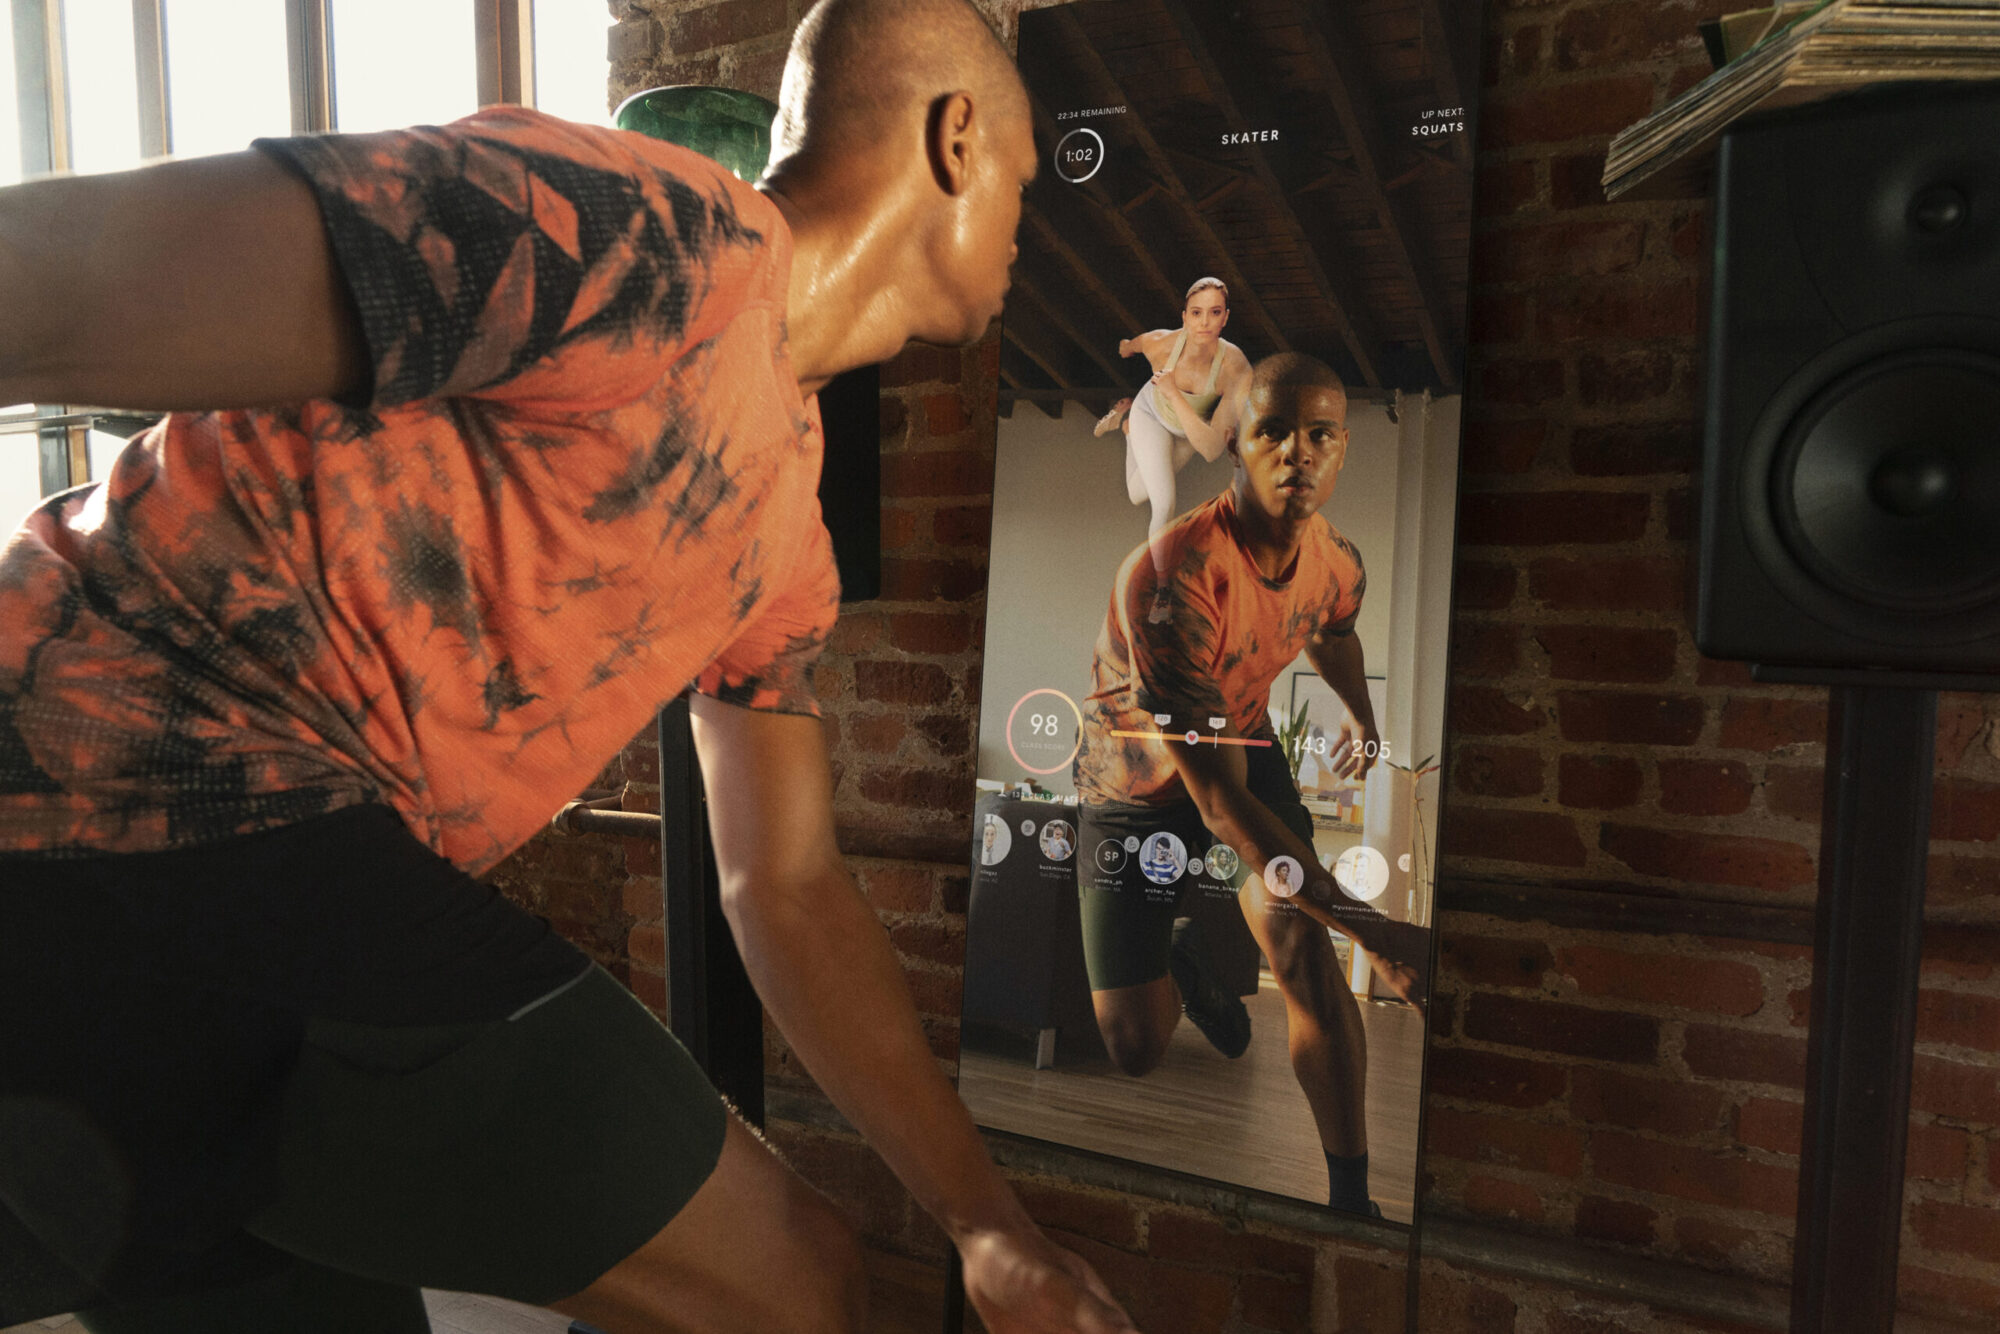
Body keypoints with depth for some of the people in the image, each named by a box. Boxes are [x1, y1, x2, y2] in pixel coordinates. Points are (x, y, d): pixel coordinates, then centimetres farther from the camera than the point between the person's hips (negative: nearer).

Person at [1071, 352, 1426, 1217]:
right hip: (1138, 784, -4)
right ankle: (1181, 956, 35)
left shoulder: (1338, 562, -15)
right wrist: (1368, 926, -38)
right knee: (1137, 1050, -1)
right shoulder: (1169, 578, -38)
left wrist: (1366, 722, 31)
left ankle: (1352, 1197, 3)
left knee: (1305, 953, -18)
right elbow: (1219, 800, -37)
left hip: (1243, 745, 4)